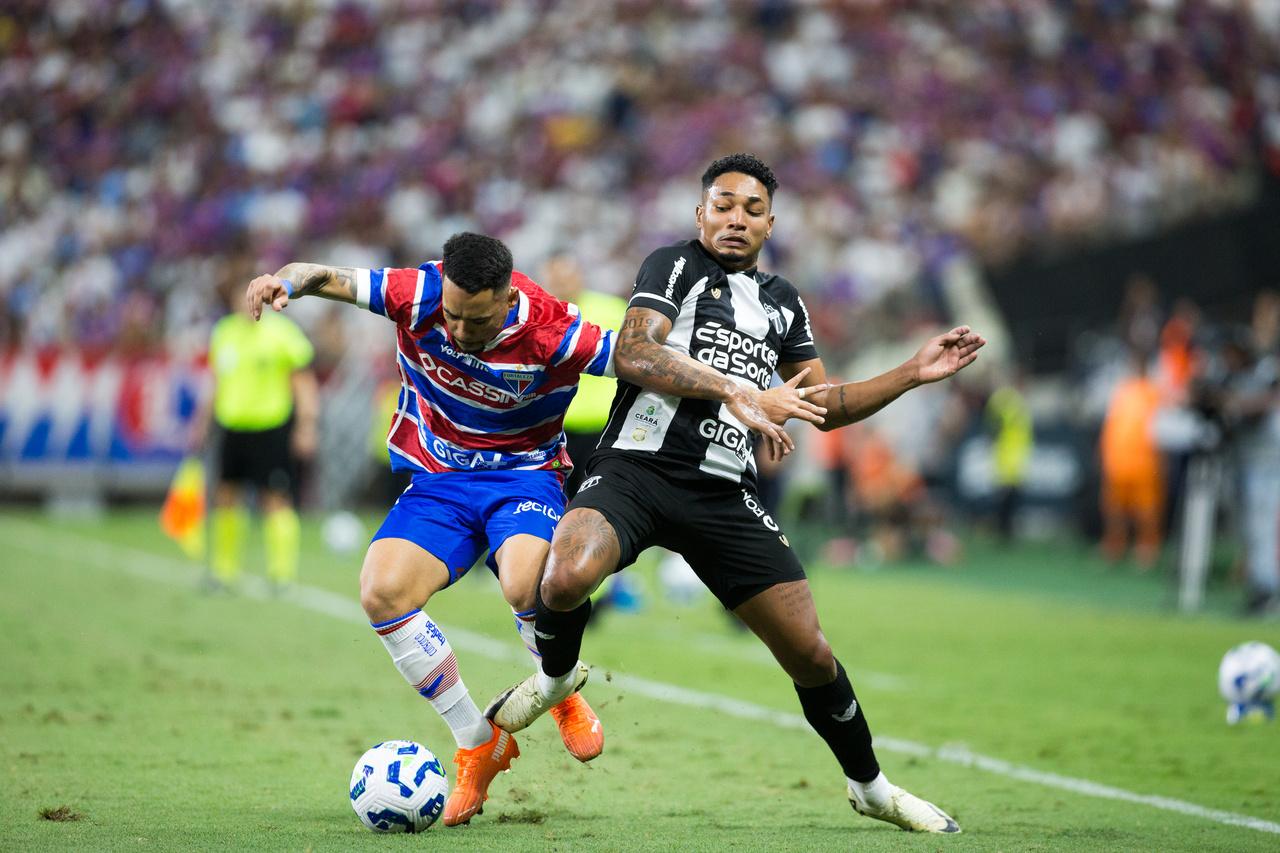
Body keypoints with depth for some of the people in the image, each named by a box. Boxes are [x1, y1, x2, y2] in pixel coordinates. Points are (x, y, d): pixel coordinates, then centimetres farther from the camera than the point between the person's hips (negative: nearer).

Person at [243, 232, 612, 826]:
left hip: (524, 473, -3)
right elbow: (330, 279, -12)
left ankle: (565, 694, 3)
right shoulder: (418, 296, -18)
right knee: (381, 593, -21)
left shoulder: (552, 334, -24)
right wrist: (285, 282, -35)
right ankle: (479, 744, -4)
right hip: (436, 478, 3)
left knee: (525, 586, -34)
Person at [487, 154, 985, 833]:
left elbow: (823, 406, 28)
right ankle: (556, 677, 1)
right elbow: (634, 353, -14)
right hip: (636, 468, -4)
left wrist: (916, 373, 19)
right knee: (565, 581, -34)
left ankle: (870, 788, 24)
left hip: (723, 496, 4)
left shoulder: (783, 304, 20)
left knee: (810, 654, -1)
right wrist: (737, 391, -21)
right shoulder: (674, 267, 3)